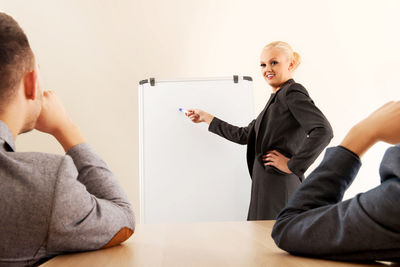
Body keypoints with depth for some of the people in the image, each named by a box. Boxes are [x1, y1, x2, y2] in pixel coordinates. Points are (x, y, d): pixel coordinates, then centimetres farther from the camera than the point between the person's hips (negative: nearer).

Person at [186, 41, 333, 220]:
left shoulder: (292, 93, -8)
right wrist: (206, 118, 25)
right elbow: (244, 135, 22)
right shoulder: (276, 99, 19)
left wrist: (292, 165, -17)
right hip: (266, 187, 8)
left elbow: (323, 131, -23)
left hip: (280, 189, -8)